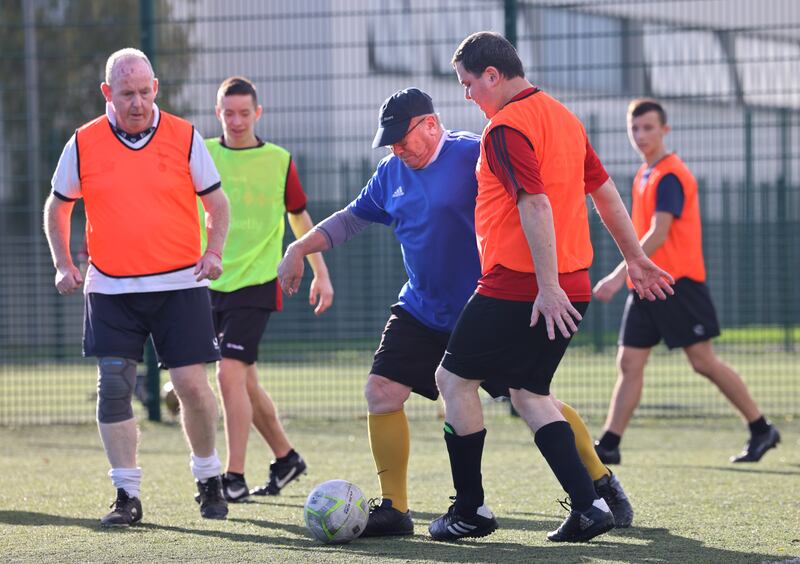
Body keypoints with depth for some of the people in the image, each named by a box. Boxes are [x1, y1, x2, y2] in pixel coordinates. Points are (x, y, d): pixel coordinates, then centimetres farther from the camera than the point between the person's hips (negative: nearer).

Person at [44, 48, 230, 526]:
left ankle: (209, 478, 18)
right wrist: (63, 263, 2)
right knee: (113, 387, -6)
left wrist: (214, 251, -7)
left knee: (192, 383, -5)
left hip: (180, 284, -1)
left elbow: (216, 201, 9)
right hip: (111, 289, 1)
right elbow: (57, 207, 14)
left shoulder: (184, 137, 0)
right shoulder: (84, 144, 1)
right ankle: (127, 495, 3)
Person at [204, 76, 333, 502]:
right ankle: (286, 458, 30)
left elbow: (300, 218, 12)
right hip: (209, 283, 3)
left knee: (231, 373, -17)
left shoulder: (278, 160, 0)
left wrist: (320, 273, 11)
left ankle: (235, 478, -15)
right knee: (245, 381, 10)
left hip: (255, 283, -3)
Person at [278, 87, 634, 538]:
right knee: (382, 392, -6)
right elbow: (351, 218, 19)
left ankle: (602, 483, 15)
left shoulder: (474, 155, -14)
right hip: (422, 311, 6)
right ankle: (394, 509, 5)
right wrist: (299, 250, 10)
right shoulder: (391, 174, 7)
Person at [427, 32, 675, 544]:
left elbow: (535, 205, -23)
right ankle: (588, 506, 3)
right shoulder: (563, 117, 13)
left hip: (518, 287, -9)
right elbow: (605, 190, 19)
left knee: (454, 379, 6)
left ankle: (471, 510, 9)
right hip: (572, 288, 9)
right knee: (528, 391, 16)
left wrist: (548, 286, -26)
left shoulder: (506, 127, -14)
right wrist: (636, 257, 26)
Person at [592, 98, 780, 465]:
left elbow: (658, 235, -21)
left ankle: (761, 430, 6)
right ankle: (609, 446, -1)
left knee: (703, 361, -5)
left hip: (677, 283, -8)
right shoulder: (644, 174, 15)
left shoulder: (670, 176, -13)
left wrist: (620, 275, -26)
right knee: (629, 363, 1)